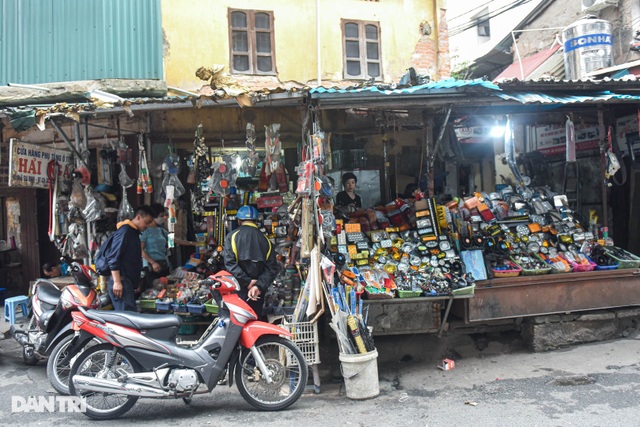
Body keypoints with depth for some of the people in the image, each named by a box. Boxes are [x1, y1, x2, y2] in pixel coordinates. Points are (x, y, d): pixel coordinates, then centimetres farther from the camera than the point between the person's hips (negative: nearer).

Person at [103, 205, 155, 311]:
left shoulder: (134, 233, 20)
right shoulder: (124, 231, -9)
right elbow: (113, 258, -17)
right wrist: (117, 282, -22)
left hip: (129, 282, 10)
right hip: (121, 281, -10)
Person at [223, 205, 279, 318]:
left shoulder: (232, 236, -4)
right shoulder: (266, 240, 4)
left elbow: (230, 263, -15)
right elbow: (272, 268, -4)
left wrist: (247, 282, -12)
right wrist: (258, 286, -9)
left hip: (238, 291, -3)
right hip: (258, 294, 3)